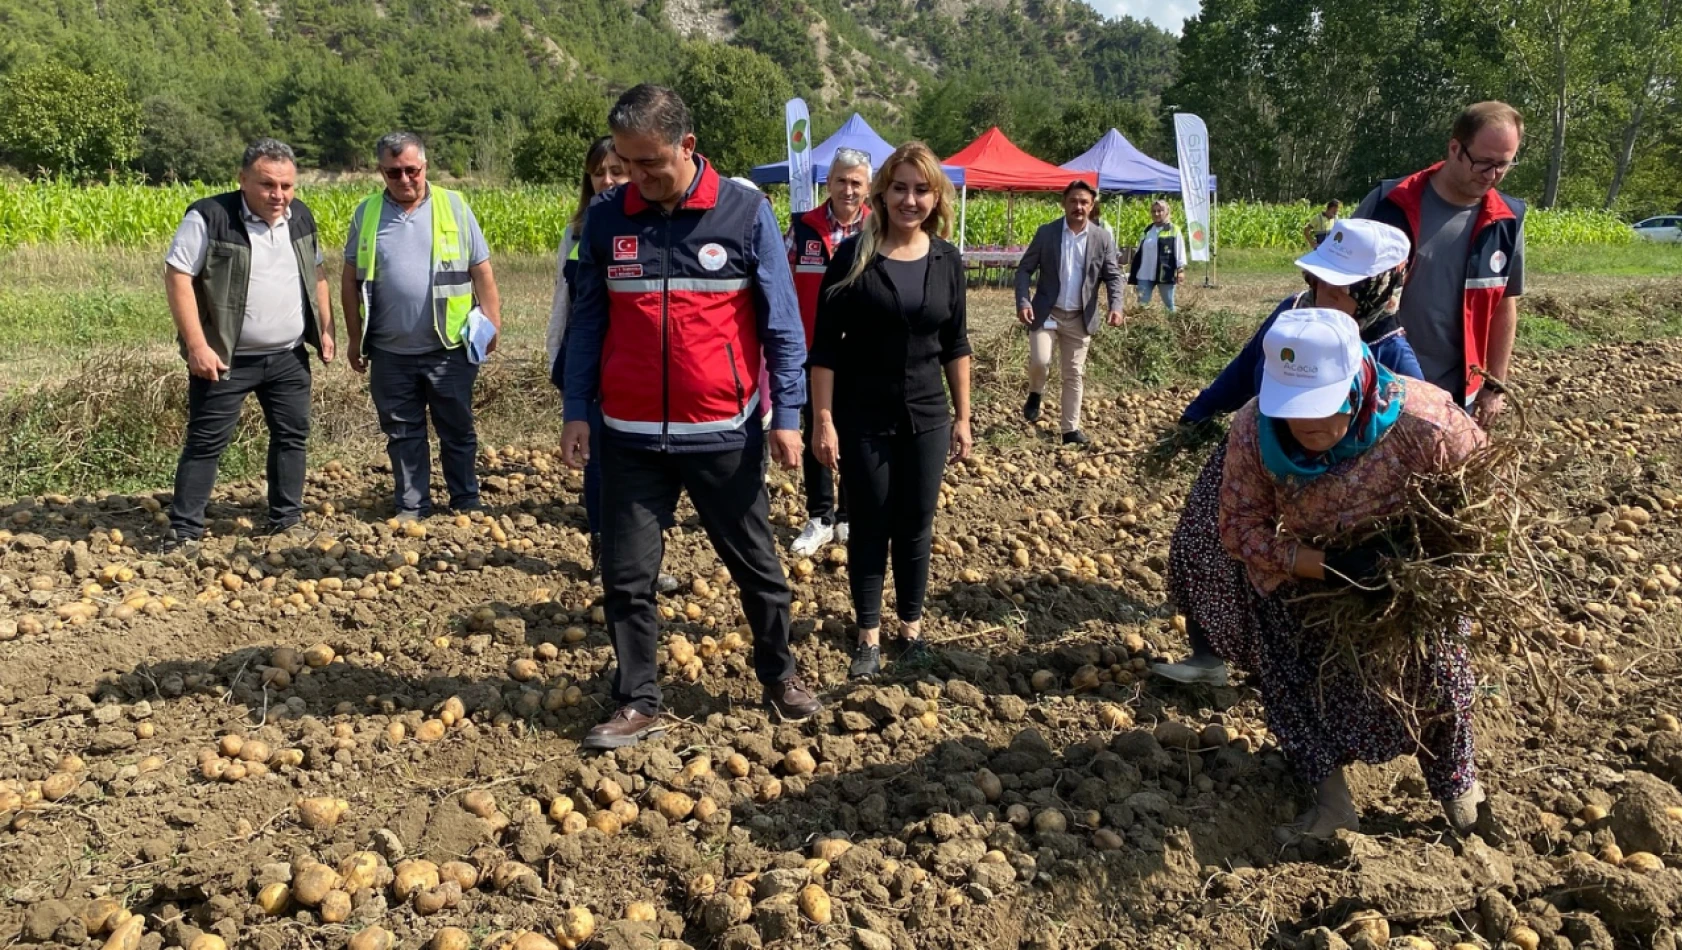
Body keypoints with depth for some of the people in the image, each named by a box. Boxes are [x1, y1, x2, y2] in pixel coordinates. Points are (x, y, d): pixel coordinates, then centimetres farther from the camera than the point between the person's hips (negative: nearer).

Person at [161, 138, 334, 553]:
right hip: (225, 359, -5)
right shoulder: (209, 218, -14)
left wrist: (325, 328, 10)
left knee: (292, 435, 11)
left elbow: (316, 275, 17)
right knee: (207, 442, -1)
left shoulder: (301, 217, 5)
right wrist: (196, 345, -20)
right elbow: (177, 277, -15)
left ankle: (287, 520, 24)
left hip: (289, 356, 6)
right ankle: (183, 530, 7)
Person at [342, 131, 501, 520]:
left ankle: (466, 501, 22)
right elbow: (351, 281, 9)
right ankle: (411, 505, 22)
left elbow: (482, 272, 1)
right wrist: (355, 339, 6)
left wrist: (492, 324, -5)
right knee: (402, 433, 10)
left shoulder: (454, 207, 0)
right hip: (391, 353, 2)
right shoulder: (366, 214, 4)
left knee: (458, 430, 9)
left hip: (449, 348, -1)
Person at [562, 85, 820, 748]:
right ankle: (637, 704, 22)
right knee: (626, 576, 6)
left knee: (756, 565, 13)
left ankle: (779, 674, 34)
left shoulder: (745, 212, -6)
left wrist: (787, 416, -5)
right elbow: (588, 320, 8)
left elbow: (781, 322, -2)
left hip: (724, 434, -2)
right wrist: (576, 412, 4)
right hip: (630, 438, 2)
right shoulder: (605, 217, 1)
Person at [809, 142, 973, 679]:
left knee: (916, 526, 12)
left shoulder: (947, 260, 1)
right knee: (869, 526, 7)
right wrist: (824, 421, -12)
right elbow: (825, 346, -8)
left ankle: (912, 624, 29)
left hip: (926, 417, 3)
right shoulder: (853, 256, -9)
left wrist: (962, 418, 7)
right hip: (862, 419, -3)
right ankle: (869, 634, 21)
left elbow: (955, 345, 8)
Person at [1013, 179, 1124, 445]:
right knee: (1039, 361, -20)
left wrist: (1116, 306, -16)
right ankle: (1035, 393, 14)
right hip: (1046, 313, -2)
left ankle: (1070, 428, 16)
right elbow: (1025, 269, -1)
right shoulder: (1046, 232, -3)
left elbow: (1113, 275, 2)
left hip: (1080, 318, 2)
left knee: (1074, 374, 6)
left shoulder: (1103, 238, 0)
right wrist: (1023, 302, -16)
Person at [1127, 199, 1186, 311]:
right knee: (1142, 304, 0)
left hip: (1165, 274, -4)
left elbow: (1179, 251, -5)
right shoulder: (1147, 230, 13)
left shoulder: (1174, 230, -2)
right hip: (1145, 274, 5)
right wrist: (1132, 270, 16)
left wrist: (1180, 270, -12)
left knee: (1169, 304, 6)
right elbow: (1139, 252, 17)